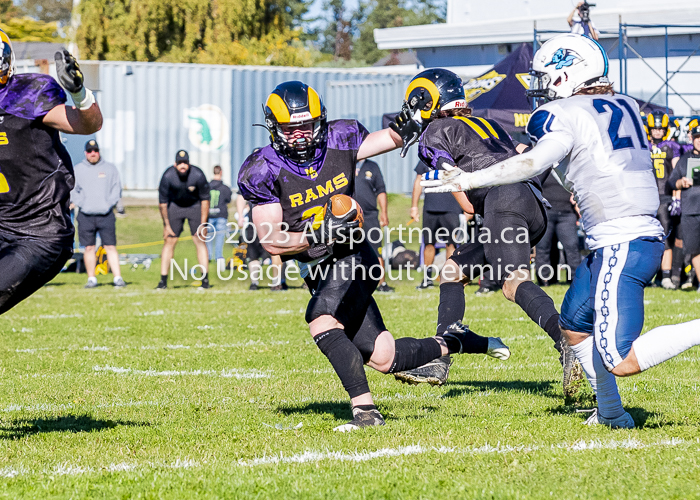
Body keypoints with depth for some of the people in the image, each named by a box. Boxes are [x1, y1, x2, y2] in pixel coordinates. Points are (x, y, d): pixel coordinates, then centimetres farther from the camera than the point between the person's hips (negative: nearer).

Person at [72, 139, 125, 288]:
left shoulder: (110, 168, 10)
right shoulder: (77, 170, 10)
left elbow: (117, 189, 7)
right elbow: (72, 191, 7)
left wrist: (109, 204, -7)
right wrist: (81, 203, -7)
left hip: (106, 214, -1)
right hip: (86, 215, 1)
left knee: (110, 247, -6)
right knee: (89, 248, 3)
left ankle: (118, 278, -9)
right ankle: (91, 279, 11)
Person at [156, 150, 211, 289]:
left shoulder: (198, 176, -26)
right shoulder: (168, 176, -24)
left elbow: (205, 199, -12)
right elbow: (162, 202, -11)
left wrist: (203, 224, -12)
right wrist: (166, 225, -8)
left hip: (195, 207, -1)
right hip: (175, 206, 1)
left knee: (200, 241, -9)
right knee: (169, 242, -5)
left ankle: (205, 280, -6)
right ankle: (163, 281, -2)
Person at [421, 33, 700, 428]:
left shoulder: (566, 115, -9)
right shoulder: (625, 107, 14)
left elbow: (536, 162, -26)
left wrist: (468, 180, -25)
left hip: (622, 246, -9)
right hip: (645, 235, 9)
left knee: (620, 362, -13)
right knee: (574, 325, 23)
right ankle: (611, 414, 26)